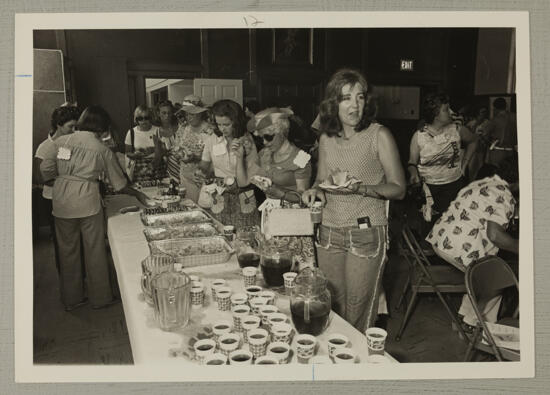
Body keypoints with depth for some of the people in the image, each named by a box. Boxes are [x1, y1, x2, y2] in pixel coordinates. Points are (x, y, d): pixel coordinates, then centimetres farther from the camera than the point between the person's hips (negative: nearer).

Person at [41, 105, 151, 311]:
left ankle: (71, 298, 25)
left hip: (62, 201, 3)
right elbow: (118, 182, 5)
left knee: (67, 249, 13)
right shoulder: (102, 149, -1)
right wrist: (138, 194, 20)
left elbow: (46, 169, 5)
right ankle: (100, 297, 20)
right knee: (94, 250, 9)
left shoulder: (62, 141, 5)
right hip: (87, 201, -3)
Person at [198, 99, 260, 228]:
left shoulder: (247, 143, -7)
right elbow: (204, 166, 12)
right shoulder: (211, 140, -1)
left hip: (242, 201, -1)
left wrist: (239, 157, -22)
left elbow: (243, 182, -12)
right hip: (218, 200, 2)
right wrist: (201, 173, -10)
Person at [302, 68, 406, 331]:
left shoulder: (379, 136, -6)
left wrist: (361, 188, -22)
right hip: (329, 232, 4)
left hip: (367, 234, -4)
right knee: (330, 308, 11)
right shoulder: (326, 138, 8)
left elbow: (398, 189, -6)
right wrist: (315, 190, -3)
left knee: (358, 313, 2)